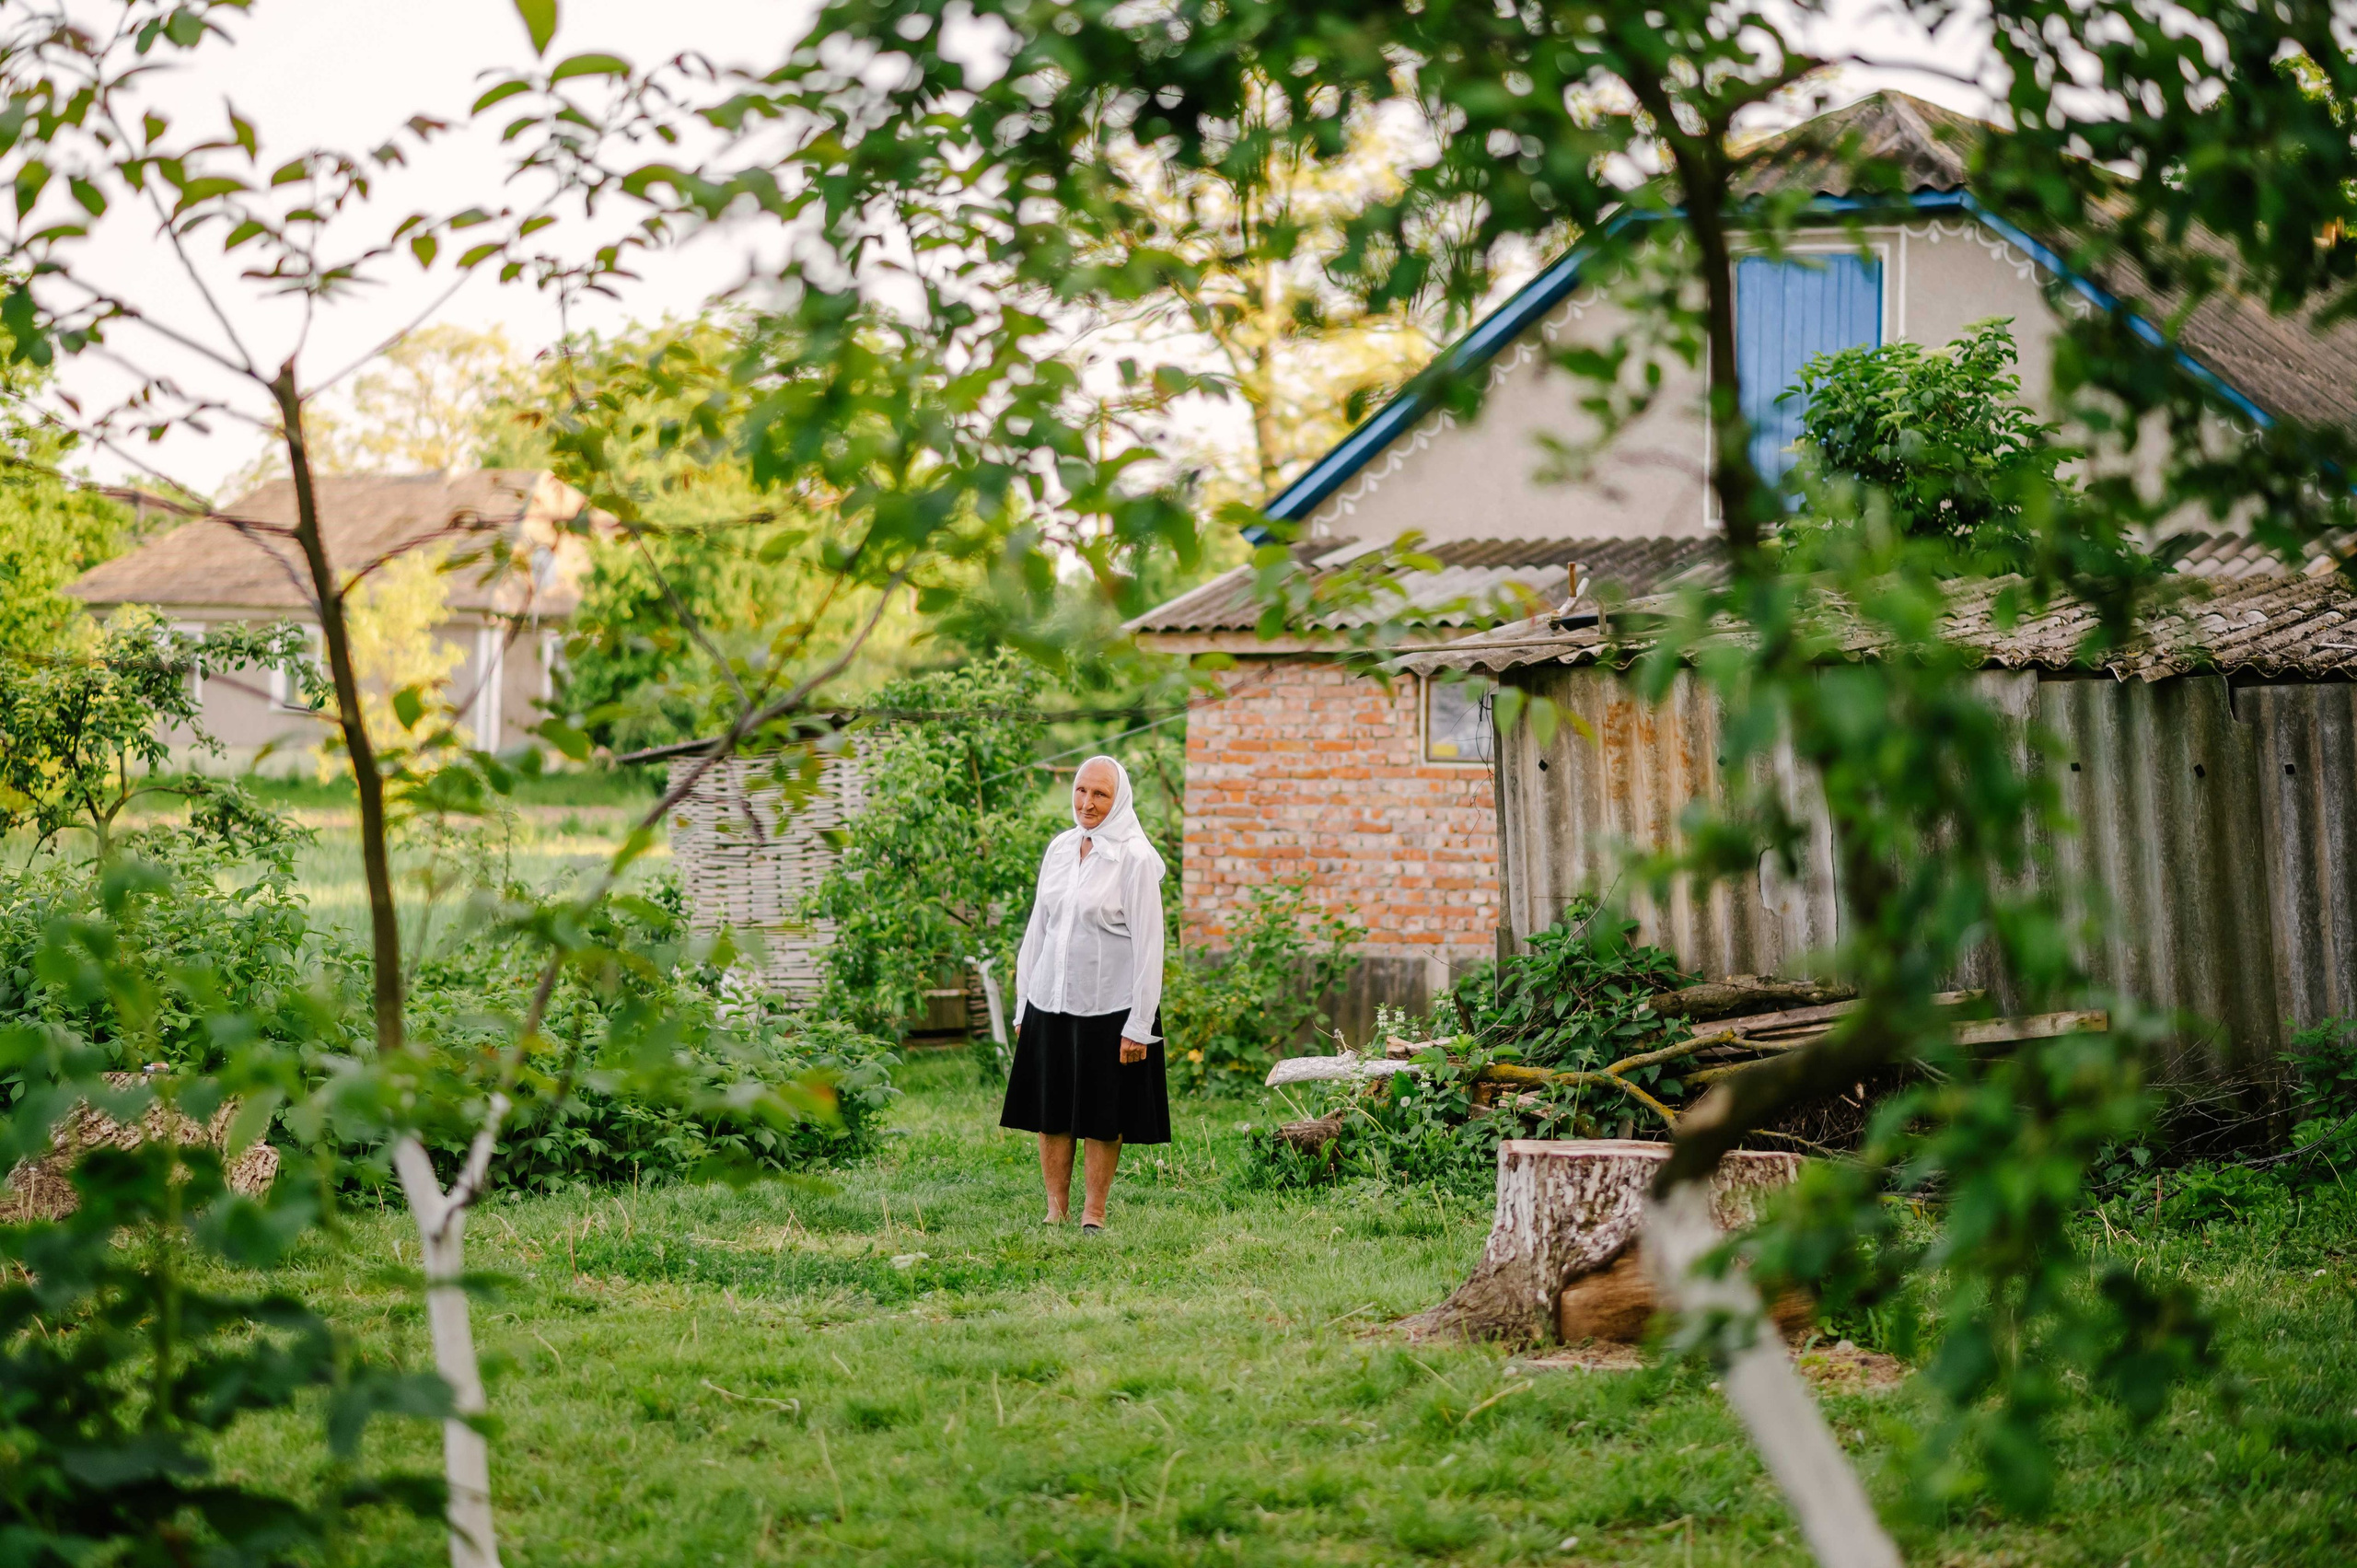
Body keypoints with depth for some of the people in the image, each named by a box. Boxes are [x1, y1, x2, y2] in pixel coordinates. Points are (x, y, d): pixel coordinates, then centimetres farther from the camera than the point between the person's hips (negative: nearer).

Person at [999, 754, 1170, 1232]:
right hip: (1050, 1004, 5)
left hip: (1109, 1008, -5)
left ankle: (1093, 1214, 12)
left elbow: (1148, 945, -9)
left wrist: (1138, 1027, -13)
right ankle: (1055, 1211, 15)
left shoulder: (1135, 858, -8)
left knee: (1101, 1118, 2)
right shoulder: (1060, 848, 8)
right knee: (1049, 1112, 7)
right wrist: (1023, 1007, 13)